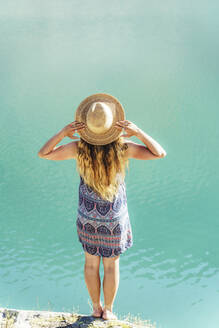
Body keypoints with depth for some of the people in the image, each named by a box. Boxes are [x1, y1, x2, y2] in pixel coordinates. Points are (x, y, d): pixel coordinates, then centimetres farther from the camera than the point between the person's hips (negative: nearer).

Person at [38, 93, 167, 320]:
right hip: (114, 218, -1)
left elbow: (43, 153, -11)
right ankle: (108, 310, 36)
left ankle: (96, 307, 39)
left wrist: (62, 133, -20)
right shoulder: (122, 148, -25)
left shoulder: (79, 148, -23)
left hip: (88, 216, 1)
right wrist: (138, 132, -22)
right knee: (111, 264, 19)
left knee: (91, 262, 22)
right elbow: (160, 154, -15)